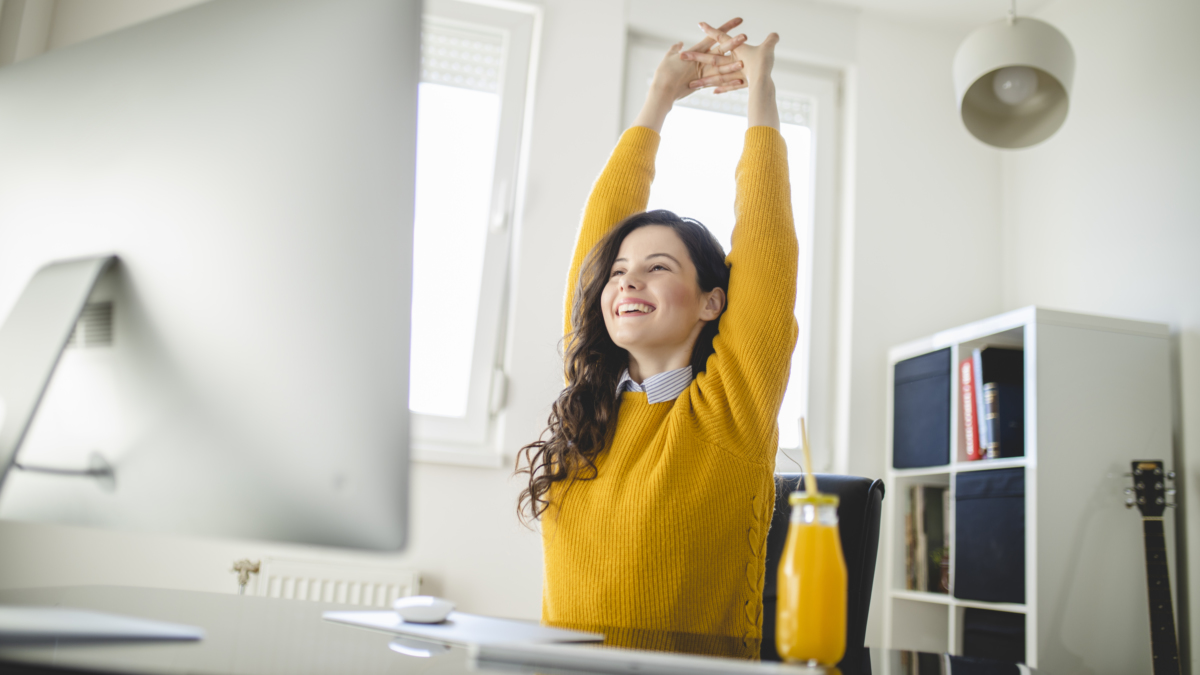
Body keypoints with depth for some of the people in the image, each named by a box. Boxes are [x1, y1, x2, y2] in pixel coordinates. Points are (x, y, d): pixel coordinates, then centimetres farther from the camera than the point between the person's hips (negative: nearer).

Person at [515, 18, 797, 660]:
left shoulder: (732, 407, -3)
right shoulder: (592, 400, 7)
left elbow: (764, 243, -3)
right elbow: (597, 232, 11)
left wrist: (759, 91, 8)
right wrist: (660, 97, 19)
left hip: (689, 665, -2)